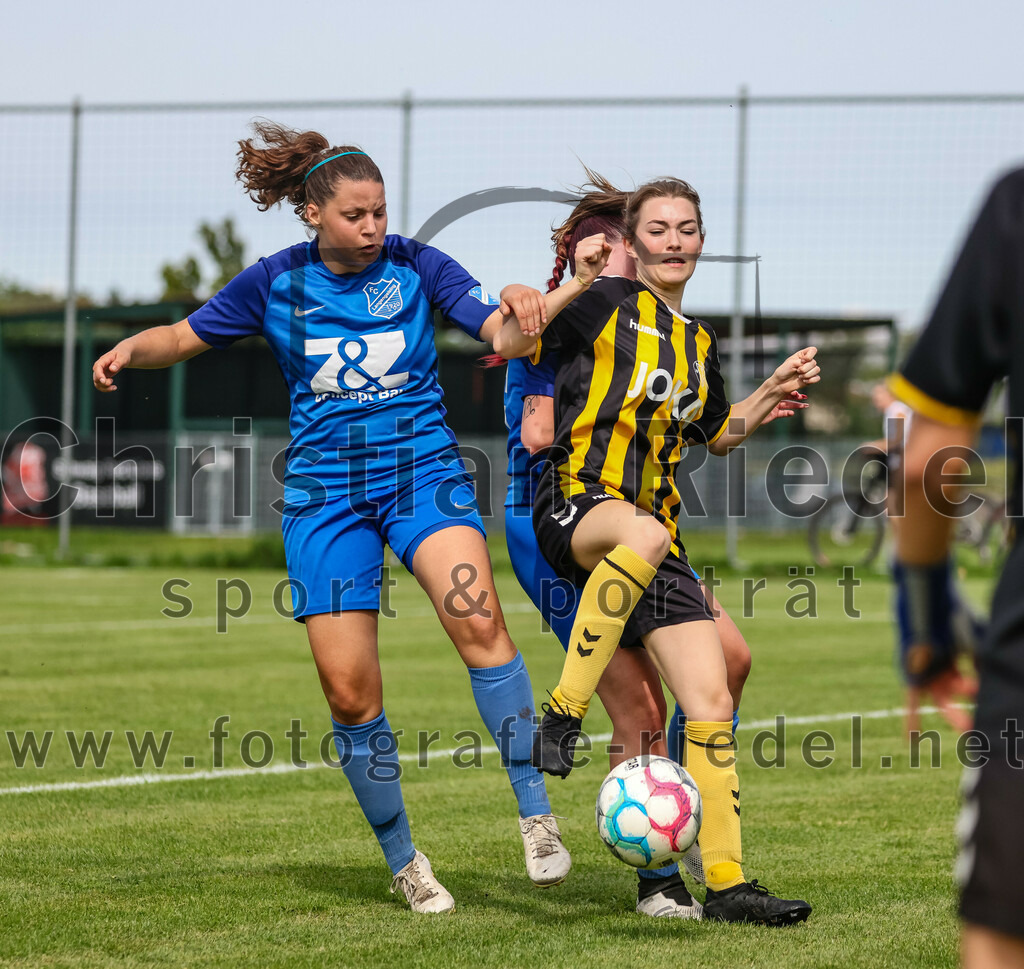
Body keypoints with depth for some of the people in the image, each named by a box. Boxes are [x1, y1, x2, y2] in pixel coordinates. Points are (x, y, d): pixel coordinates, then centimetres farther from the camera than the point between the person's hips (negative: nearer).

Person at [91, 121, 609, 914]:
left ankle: (536, 816, -25)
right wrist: (132, 349, -6)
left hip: (423, 470, -1)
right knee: (349, 690, -4)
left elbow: (508, 335, -8)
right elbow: (184, 338, 15)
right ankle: (403, 862, 16)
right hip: (327, 491, 1)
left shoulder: (416, 265, 0)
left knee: (476, 618, -29)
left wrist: (533, 307, -30)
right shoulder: (275, 284, 3)